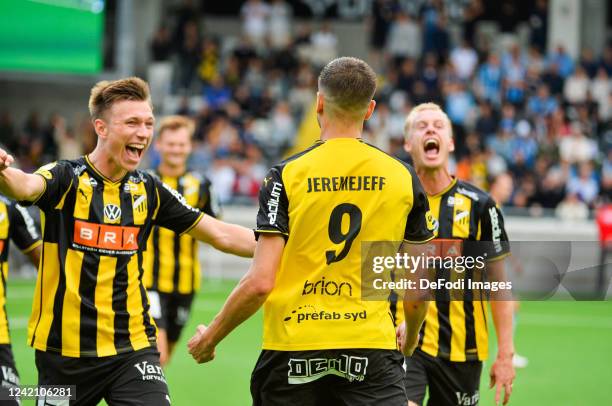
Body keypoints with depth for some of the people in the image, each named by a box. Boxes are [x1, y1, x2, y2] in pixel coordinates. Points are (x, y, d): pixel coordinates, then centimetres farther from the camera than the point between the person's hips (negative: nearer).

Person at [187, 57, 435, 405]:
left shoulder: (287, 175, -4)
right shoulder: (403, 177, 3)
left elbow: (260, 282, -9)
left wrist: (210, 337, 6)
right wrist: (411, 336, 30)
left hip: (292, 351, 0)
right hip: (372, 348, 1)